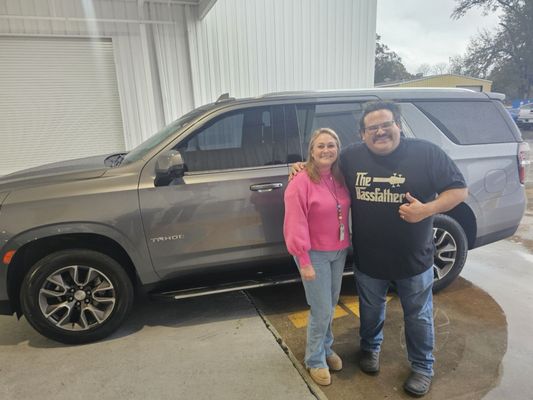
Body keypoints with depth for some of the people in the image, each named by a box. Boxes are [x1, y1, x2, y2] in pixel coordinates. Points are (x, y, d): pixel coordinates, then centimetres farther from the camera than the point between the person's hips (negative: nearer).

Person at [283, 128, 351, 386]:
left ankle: (326, 349, 41)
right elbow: (295, 226, -18)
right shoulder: (301, 182, -17)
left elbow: (346, 213, 10)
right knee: (322, 310, 3)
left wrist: (347, 245, 4)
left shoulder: (340, 179, 4)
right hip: (315, 254, -6)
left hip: (339, 251, 6)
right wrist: (304, 261, -18)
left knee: (331, 306, 19)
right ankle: (315, 360, 26)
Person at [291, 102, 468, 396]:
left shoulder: (426, 153, -12)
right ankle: (370, 348, 51)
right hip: (367, 260, 2)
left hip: (414, 261, -1)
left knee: (418, 317, 18)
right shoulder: (351, 156, -4)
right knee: (370, 311, 23)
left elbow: (459, 189, -8)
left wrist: (427, 209, -24)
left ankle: (423, 368, 42)